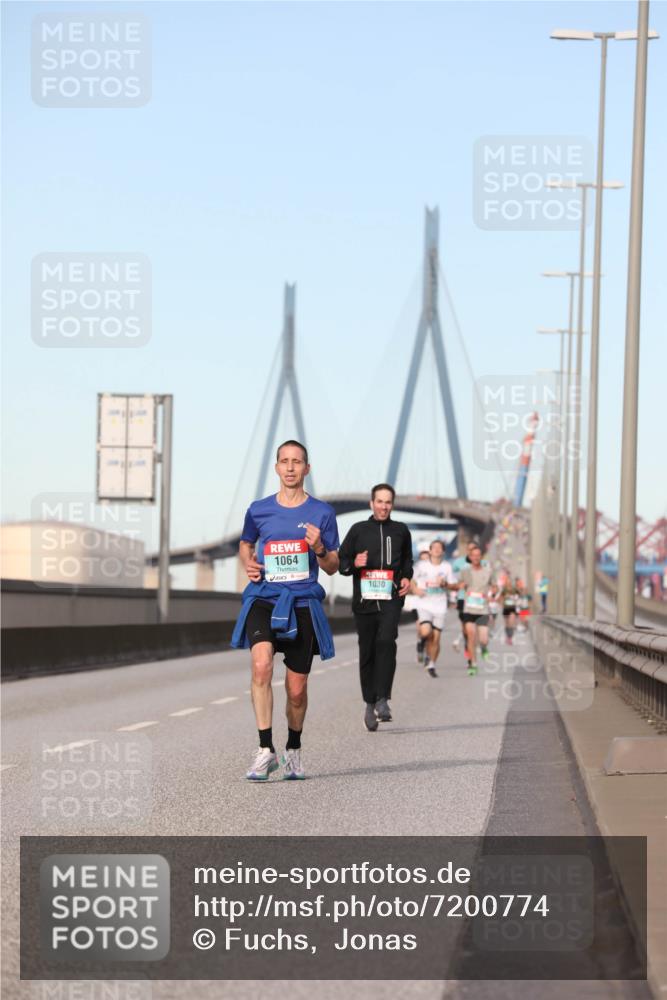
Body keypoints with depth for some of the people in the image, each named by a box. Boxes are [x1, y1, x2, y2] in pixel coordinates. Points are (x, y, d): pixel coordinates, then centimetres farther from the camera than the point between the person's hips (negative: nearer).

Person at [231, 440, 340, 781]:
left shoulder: (322, 513, 3)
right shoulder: (258, 510, 6)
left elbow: (332, 568, 8)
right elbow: (245, 545, 24)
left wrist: (319, 549, -13)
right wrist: (248, 564, 3)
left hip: (302, 604, 0)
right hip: (263, 600, 0)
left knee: (297, 689, 5)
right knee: (261, 665, -26)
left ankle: (293, 750, 31)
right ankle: (265, 750, -22)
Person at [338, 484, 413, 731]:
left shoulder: (400, 531, 13)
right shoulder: (358, 530, 9)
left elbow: (407, 560, 26)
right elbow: (340, 561, 11)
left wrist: (407, 578, 7)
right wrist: (354, 564, -10)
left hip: (391, 598, -1)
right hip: (364, 599, 1)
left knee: (386, 641, -23)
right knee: (367, 652, 4)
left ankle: (383, 699, -24)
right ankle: (370, 703, 18)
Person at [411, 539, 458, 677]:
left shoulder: (447, 567, 6)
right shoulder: (422, 565, 3)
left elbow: (456, 586, 9)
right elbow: (411, 581, 13)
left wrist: (445, 584, -10)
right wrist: (415, 590, -8)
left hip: (440, 607, 1)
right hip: (424, 604, -1)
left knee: (435, 639, 0)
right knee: (426, 632, -24)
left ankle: (431, 664, 17)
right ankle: (422, 640, 12)